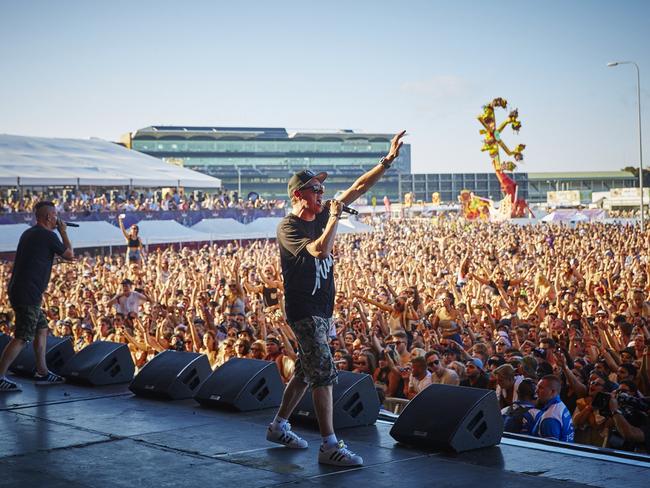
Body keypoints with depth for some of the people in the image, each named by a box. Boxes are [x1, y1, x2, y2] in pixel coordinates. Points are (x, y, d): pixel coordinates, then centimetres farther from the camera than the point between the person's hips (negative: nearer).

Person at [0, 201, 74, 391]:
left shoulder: (29, 233, 16)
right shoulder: (47, 235, -12)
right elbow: (70, 255, 0)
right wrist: (63, 232, 10)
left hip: (19, 291, 10)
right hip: (28, 295, -10)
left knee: (42, 329, 17)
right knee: (22, 338, -8)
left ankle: (42, 372, 21)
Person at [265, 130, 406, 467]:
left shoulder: (321, 217, 7)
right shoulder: (288, 227, -15)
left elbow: (358, 188, 7)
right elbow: (320, 250, -31)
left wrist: (389, 160, 1)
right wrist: (335, 218, -18)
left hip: (323, 309, 8)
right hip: (304, 311, -8)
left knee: (305, 372, 16)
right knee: (324, 374, -11)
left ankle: (278, 427, 30)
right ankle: (330, 446, -9)